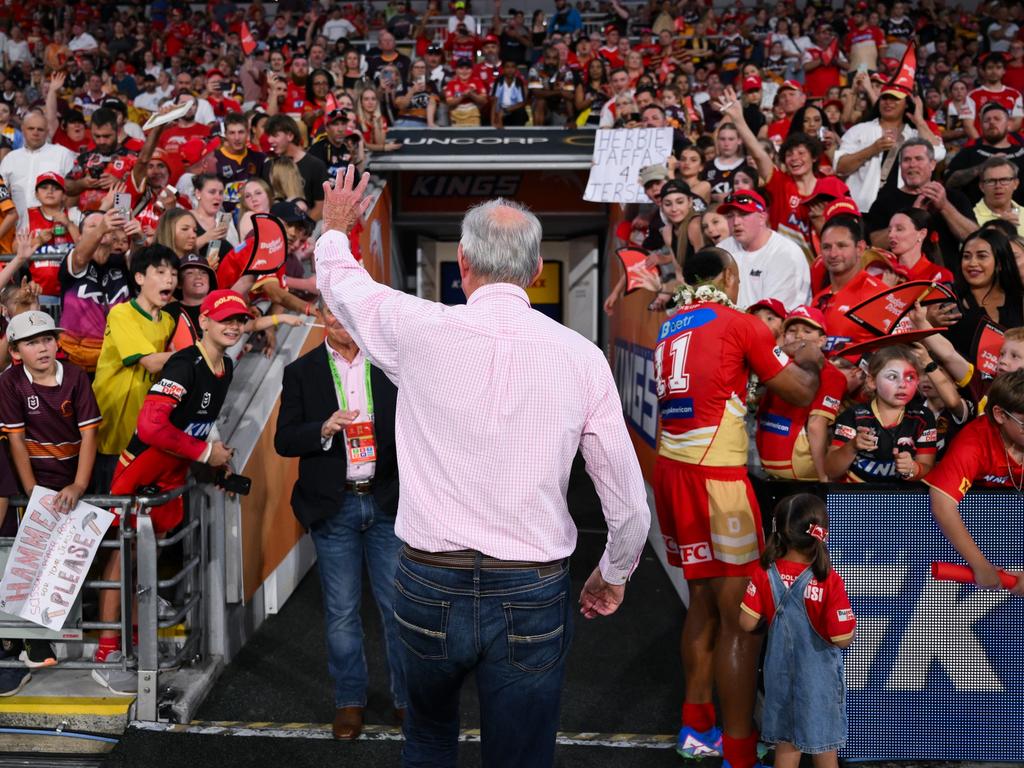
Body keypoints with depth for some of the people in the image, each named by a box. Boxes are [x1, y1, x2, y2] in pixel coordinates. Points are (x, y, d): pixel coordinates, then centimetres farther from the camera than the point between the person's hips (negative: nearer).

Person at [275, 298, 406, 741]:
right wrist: (324, 430, -18)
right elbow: (284, 441, 0)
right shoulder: (301, 373, 3)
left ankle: (408, 697, 17)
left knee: (398, 604, 4)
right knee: (341, 610, 7)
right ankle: (349, 700, 21)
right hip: (333, 506, 0)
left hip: (387, 502, 0)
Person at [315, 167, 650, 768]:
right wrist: (613, 575, 18)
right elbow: (630, 503, -1)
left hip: (429, 586, 1)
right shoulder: (581, 355, -6)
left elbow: (342, 282, 16)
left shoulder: (423, 330, -8)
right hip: (533, 595, 0)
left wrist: (336, 228, 38)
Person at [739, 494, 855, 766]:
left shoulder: (765, 575, -13)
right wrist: (850, 621, -1)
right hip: (818, 676, -3)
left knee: (786, 744, 17)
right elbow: (843, 639, -21)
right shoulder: (829, 582, -23)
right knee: (823, 744, 16)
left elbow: (747, 623, -8)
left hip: (780, 670, 3)